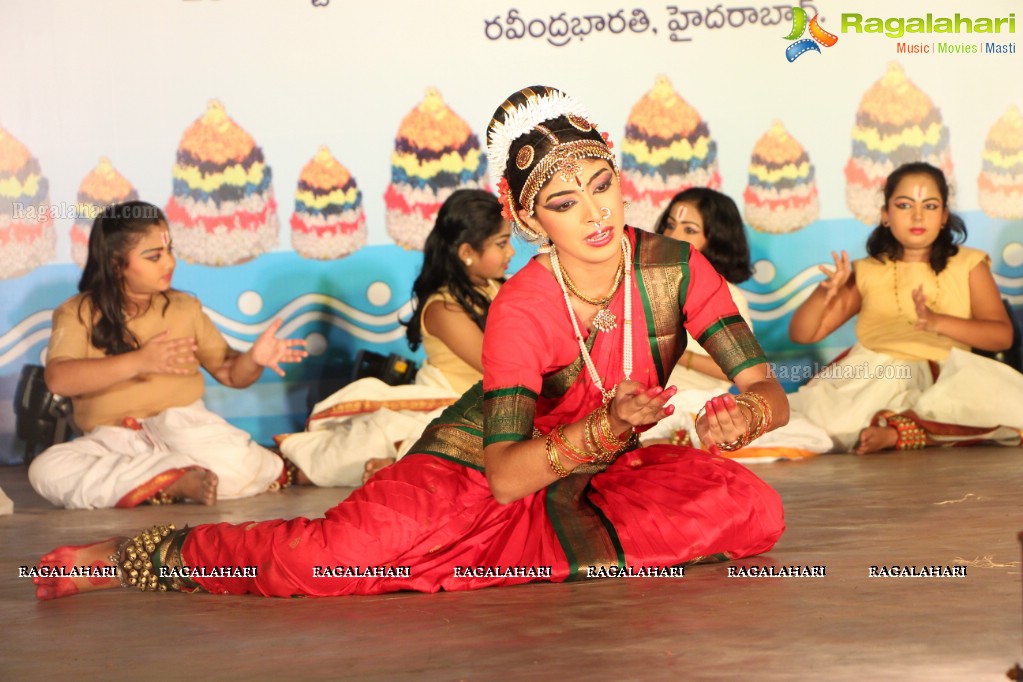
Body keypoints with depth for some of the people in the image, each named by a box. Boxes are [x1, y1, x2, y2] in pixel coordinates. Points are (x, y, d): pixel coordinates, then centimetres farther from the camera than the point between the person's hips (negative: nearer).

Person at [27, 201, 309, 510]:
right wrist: (138, 362, -26)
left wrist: (254, 359, -10)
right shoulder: (77, 313, 2)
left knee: (237, 463, -36)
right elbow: (58, 379, -16)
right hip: (113, 440, 2)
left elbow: (229, 372, 15)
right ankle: (177, 479, -30)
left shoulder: (184, 307, 12)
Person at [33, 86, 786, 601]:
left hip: (598, 469, 4)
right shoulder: (523, 308, -25)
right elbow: (505, 475, -32)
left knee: (753, 508, -21)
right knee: (337, 555, -29)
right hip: (470, 462, -4)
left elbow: (771, 393, -18)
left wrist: (742, 414, -42)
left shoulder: (675, 267, -16)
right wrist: (602, 428, -48)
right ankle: (151, 554, -6)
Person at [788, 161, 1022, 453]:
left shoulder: (968, 265, 15)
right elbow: (802, 334, 16)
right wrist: (826, 291, -5)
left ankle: (893, 432, -35)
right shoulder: (866, 272, 18)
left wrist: (938, 322, -14)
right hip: (874, 378, 0)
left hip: (945, 377, 0)